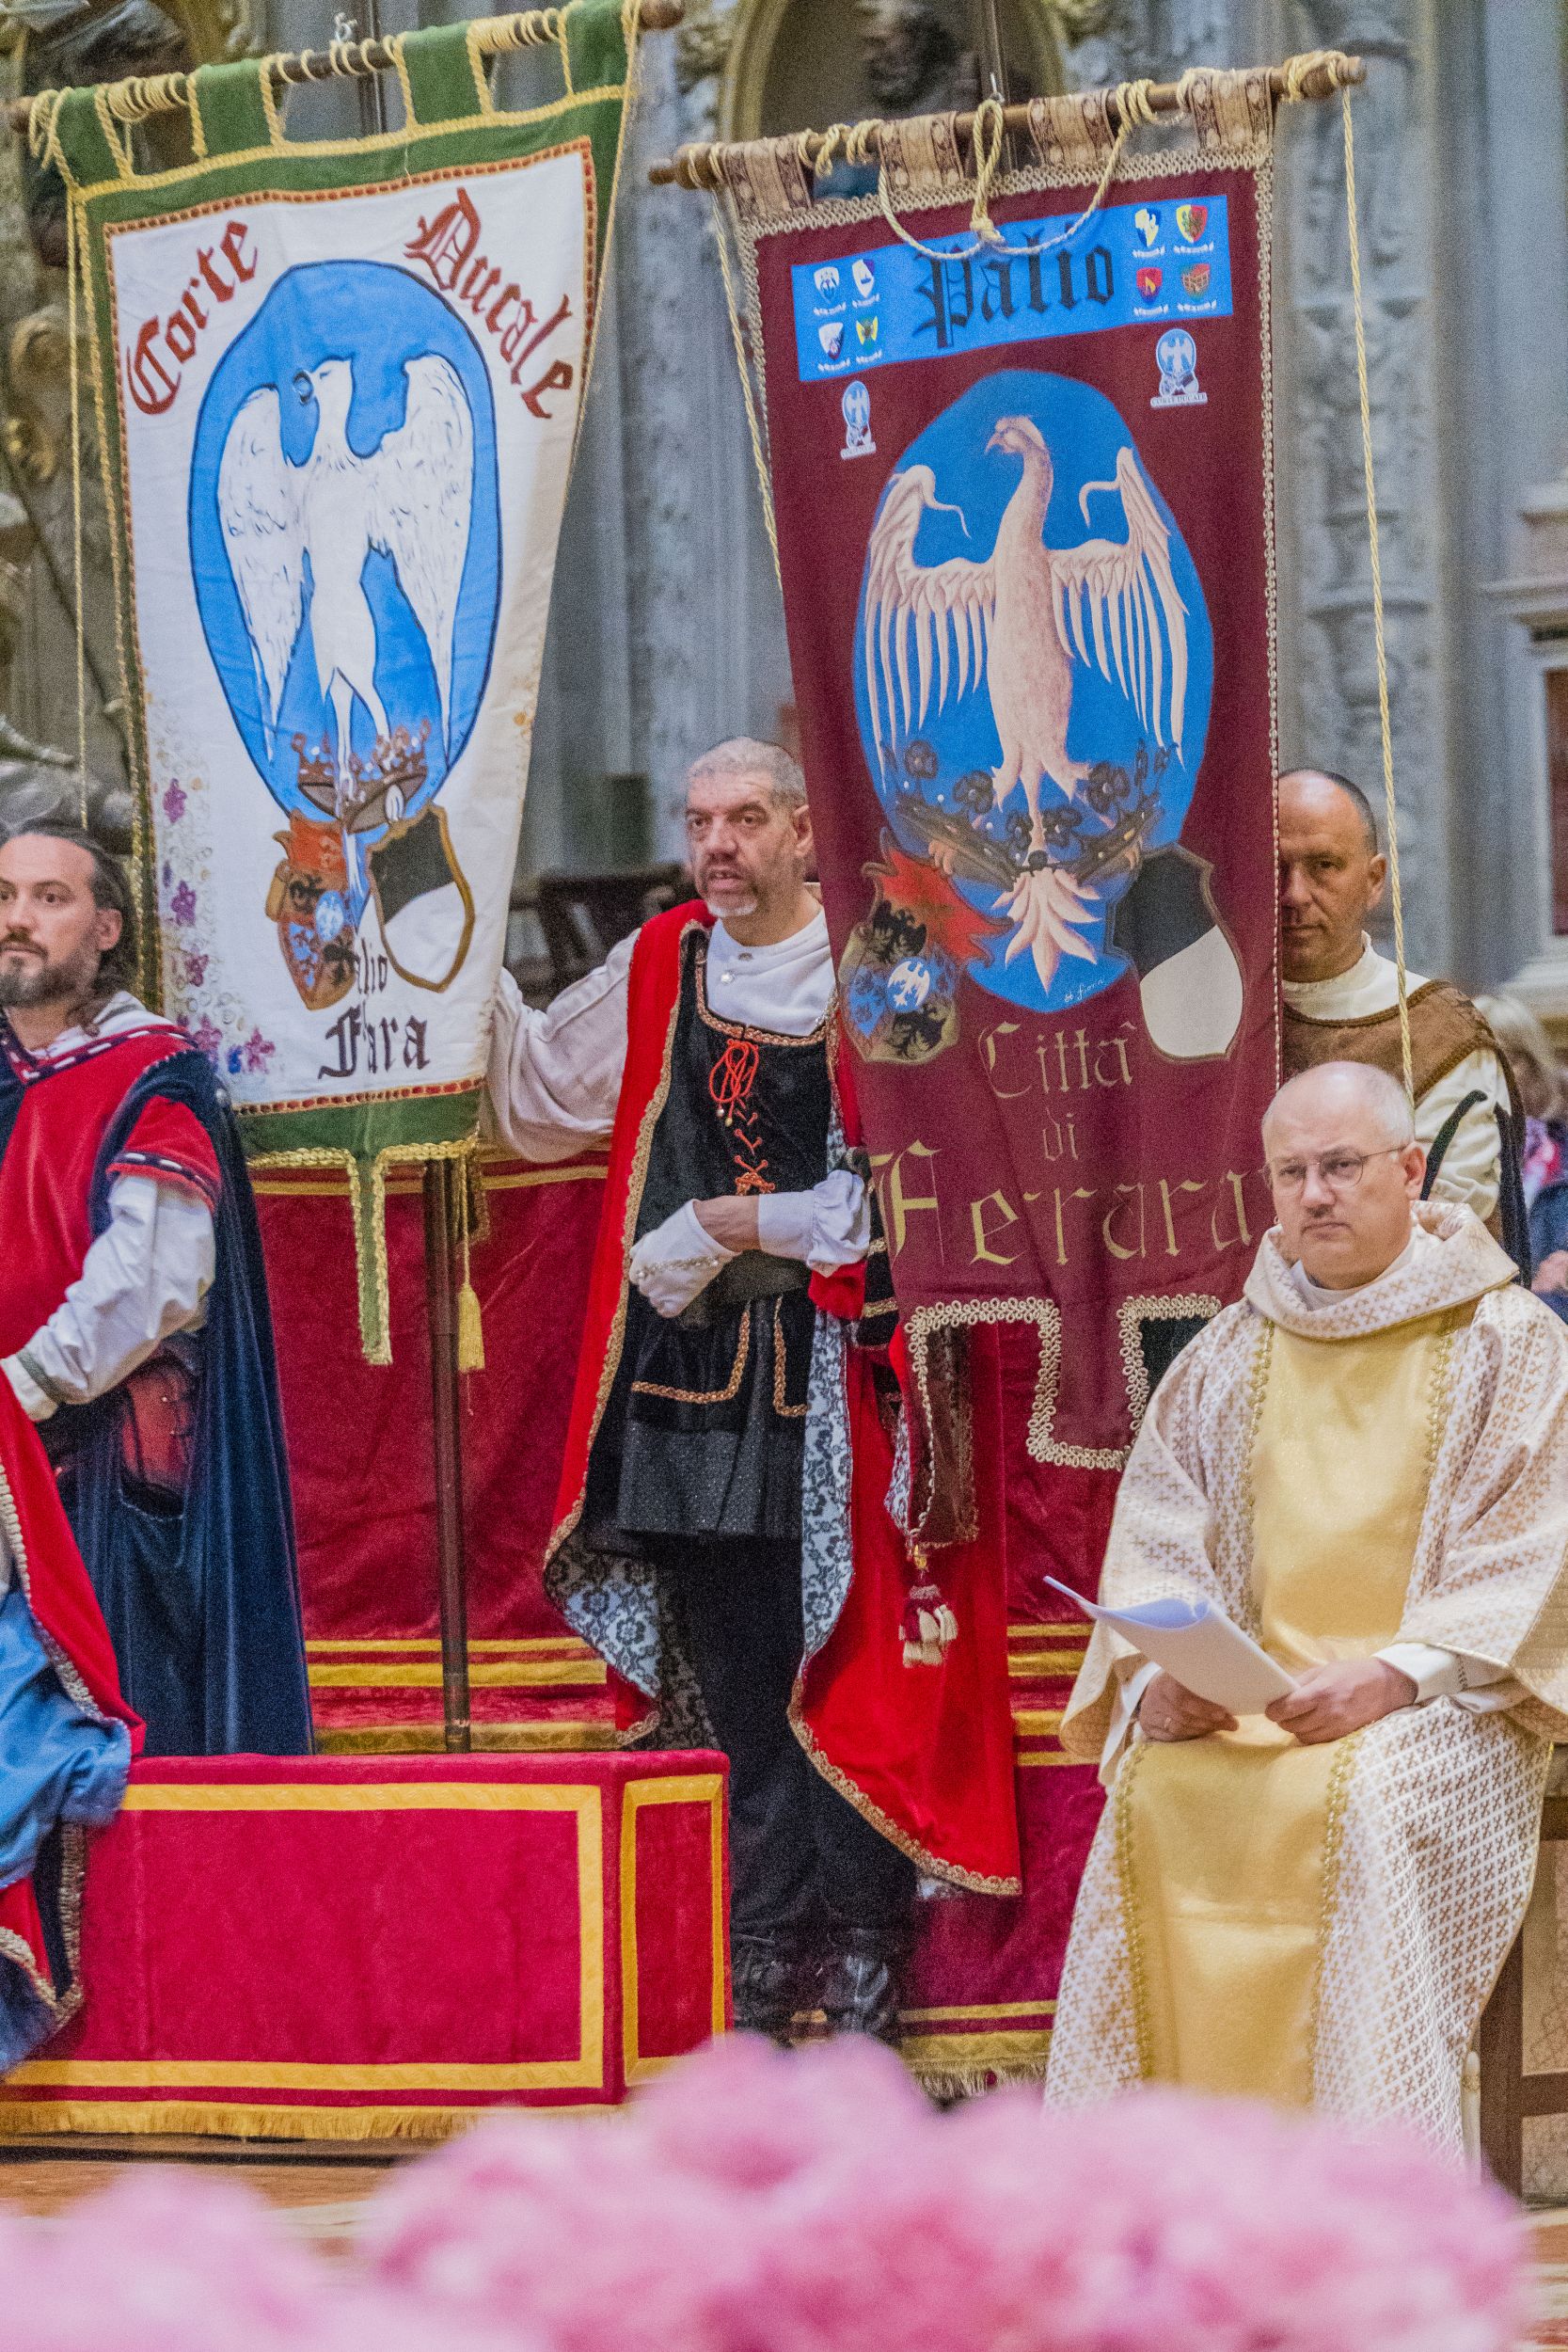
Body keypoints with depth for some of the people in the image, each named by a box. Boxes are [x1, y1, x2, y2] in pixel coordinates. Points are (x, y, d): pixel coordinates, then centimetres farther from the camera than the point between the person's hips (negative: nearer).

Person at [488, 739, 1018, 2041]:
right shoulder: (659, 970, 12)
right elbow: (539, 1098, 22)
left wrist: (754, 1223, -10)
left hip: (830, 1367, -5)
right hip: (691, 1366, 5)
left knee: (845, 1669, -6)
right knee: (729, 1675, 6)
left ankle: (865, 1947, 0)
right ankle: (766, 1950, 10)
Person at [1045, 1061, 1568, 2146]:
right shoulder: (1230, 1355, 17)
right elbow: (1155, 1540, 12)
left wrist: (1396, 1673, -19)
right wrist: (1163, 1672, -10)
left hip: (1440, 1698, -3)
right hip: (1245, 1699, 3)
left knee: (1357, 1798, -35)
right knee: (1153, 1793, -27)